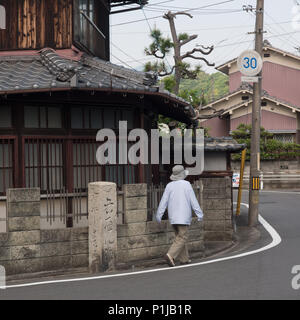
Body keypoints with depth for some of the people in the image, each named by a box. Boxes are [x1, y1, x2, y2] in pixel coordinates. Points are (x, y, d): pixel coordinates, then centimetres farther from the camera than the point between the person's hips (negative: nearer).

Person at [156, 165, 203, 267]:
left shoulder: (169, 186, 2)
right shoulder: (186, 184, -8)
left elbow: (164, 201, -1)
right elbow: (193, 200, -8)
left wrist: (159, 215, 2)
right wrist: (199, 213, -4)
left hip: (173, 216, 5)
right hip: (183, 216, -5)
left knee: (179, 237, 15)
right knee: (182, 238, -4)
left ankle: (184, 259, 17)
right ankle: (171, 255, -22)